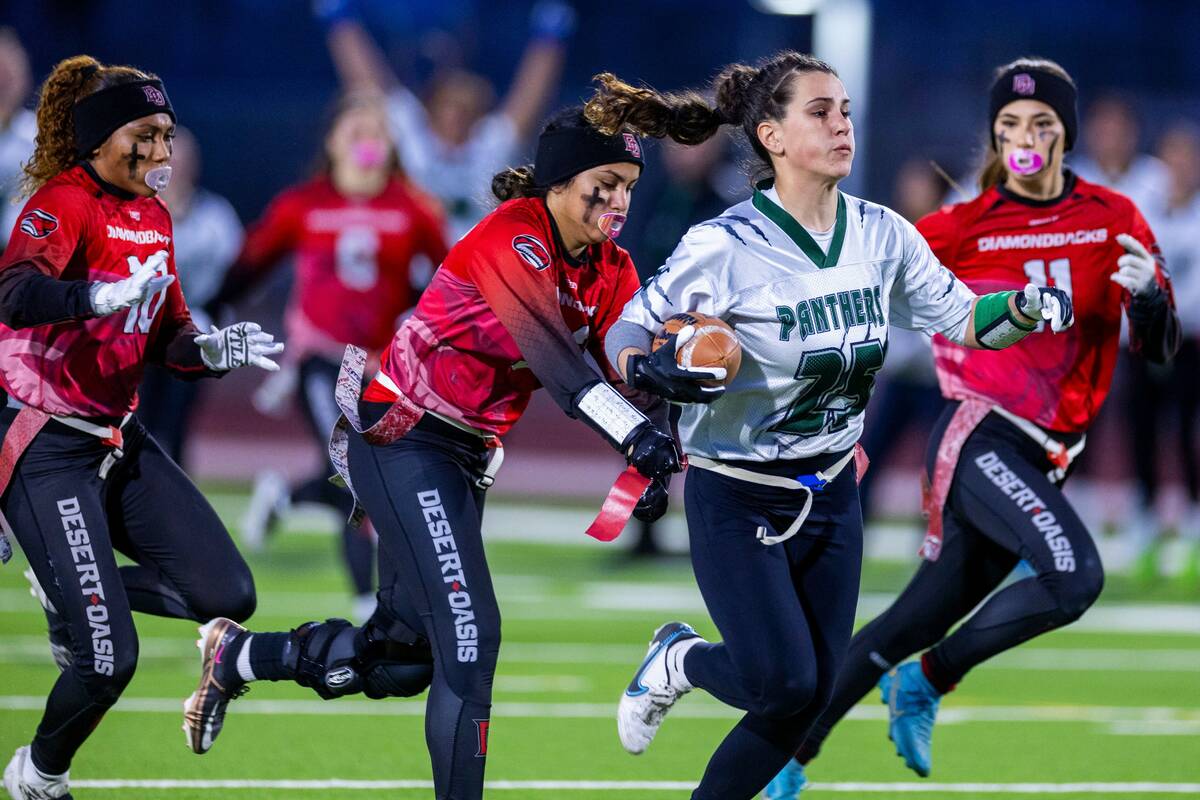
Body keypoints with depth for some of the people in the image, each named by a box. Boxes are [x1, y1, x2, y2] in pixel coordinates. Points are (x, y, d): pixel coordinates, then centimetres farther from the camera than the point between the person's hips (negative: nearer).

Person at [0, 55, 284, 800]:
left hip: (119, 441, 8)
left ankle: (74, 588, 18)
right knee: (110, 659, -13)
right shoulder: (62, 205, -16)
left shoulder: (152, 216, 10)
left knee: (227, 595, -6)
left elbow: (165, 341, 17)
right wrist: (104, 295, -54)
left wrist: (212, 351, -6)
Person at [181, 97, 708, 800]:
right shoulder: (511, 239, -21)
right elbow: (554, 358, -36)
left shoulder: (611, 270, 3)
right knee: (470, 636, -18)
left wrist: (656, 462, -29)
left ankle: (236, 655, 34)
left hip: (468, 453, 9)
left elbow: (632, 370, -9)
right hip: (402, 443, -9)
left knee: (404, 657, 13)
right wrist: (635, 434, -48)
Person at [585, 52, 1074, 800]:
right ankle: (681, 660, 19)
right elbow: (629, 330, -11)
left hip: (831, 493, 6)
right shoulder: (723, 247, -20)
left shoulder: (881, 234, -4)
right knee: (782, 684, -14)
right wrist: (651, 370, -33)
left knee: (811, 699, 6)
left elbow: (963, 318, 3)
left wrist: (1024, 307, -18)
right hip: (737, 501, -5)